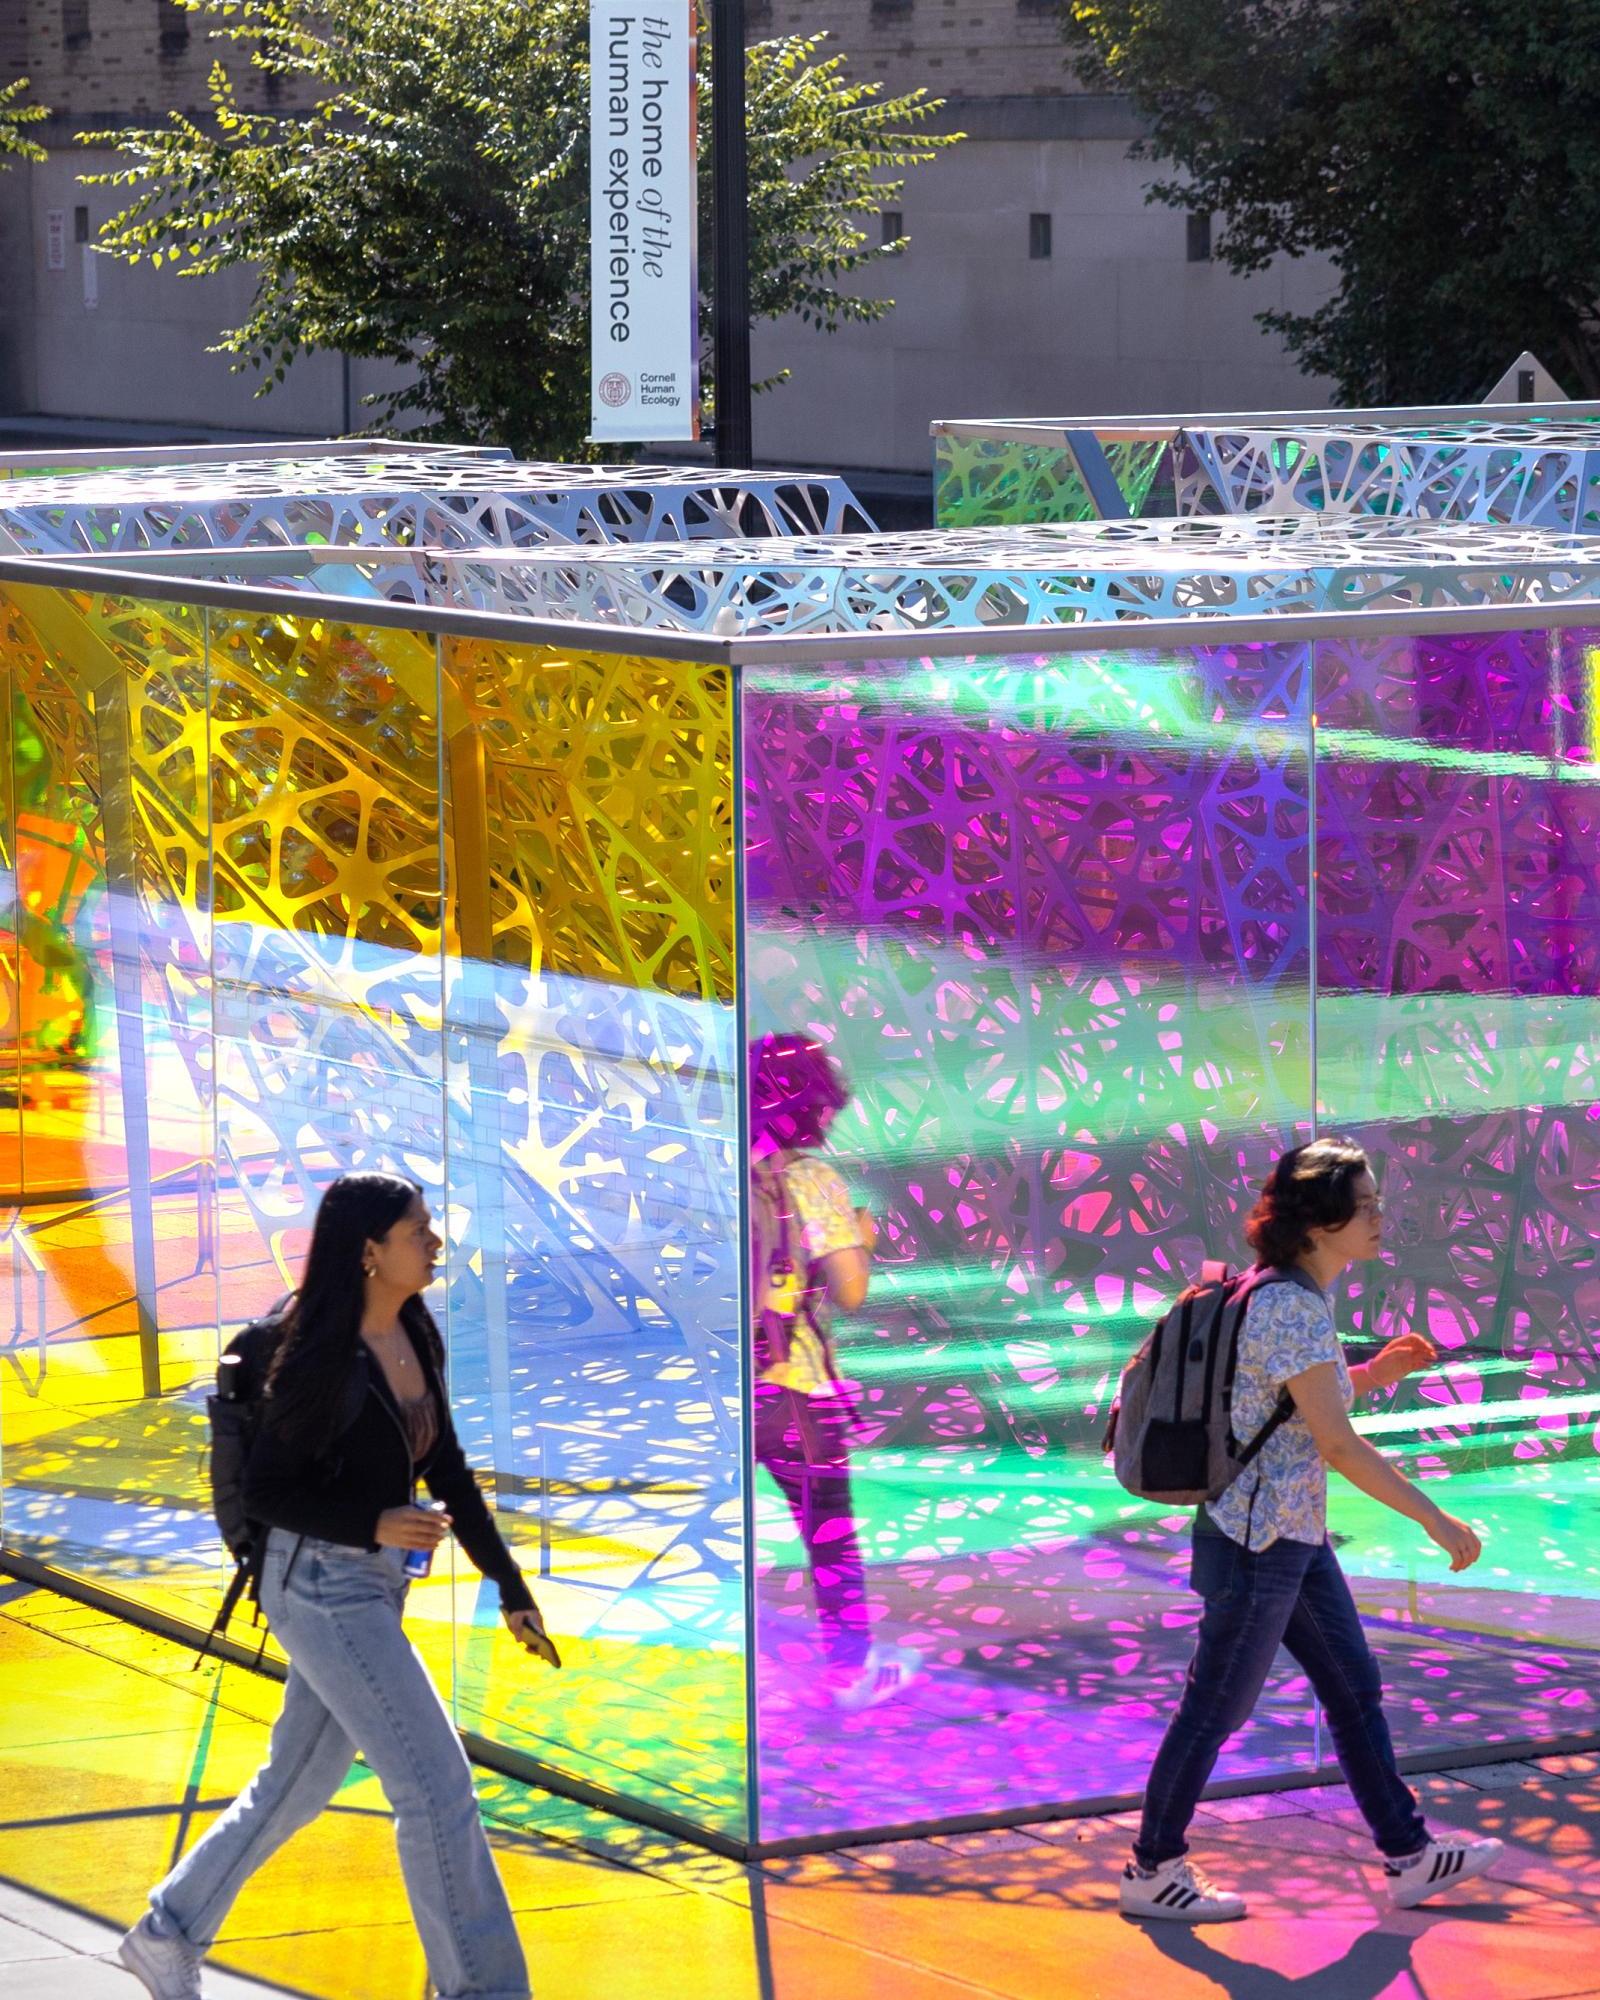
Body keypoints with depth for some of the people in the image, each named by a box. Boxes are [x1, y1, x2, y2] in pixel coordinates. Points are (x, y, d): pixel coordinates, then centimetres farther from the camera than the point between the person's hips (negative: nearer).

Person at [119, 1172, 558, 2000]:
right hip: (320, 1585, -9)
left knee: (296, 1785, 18)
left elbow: (447, 1472, 11)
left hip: (372, 1585, 9)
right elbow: (264, 1490, -13)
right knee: (435, 1783, -8)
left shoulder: (414, 1341, 4)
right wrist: (375, 1524, -23)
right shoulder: (322, 1358, -19)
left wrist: (512, 1589, 10)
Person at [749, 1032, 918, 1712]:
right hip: (792, 1388, -4)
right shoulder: (810, 1179, -11)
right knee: (830, 1529, 12)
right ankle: (851, 1668, 21)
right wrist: (863, 1241, 6)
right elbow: (849, 1292, -14)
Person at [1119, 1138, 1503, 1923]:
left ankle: (1409, 1855, 21)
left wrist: (1377, 1372, 8)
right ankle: (1152, 1871, 15)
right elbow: (1339, 1446, -25)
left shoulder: (1289, 1297, 7)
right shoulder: (1293, 1311, -22)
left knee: (1354, 1687, 13)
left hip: (1293, 1538, 10)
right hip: (1255, 1541, -10)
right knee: (1217, 1708, 3)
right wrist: (1436, 1520, -20)